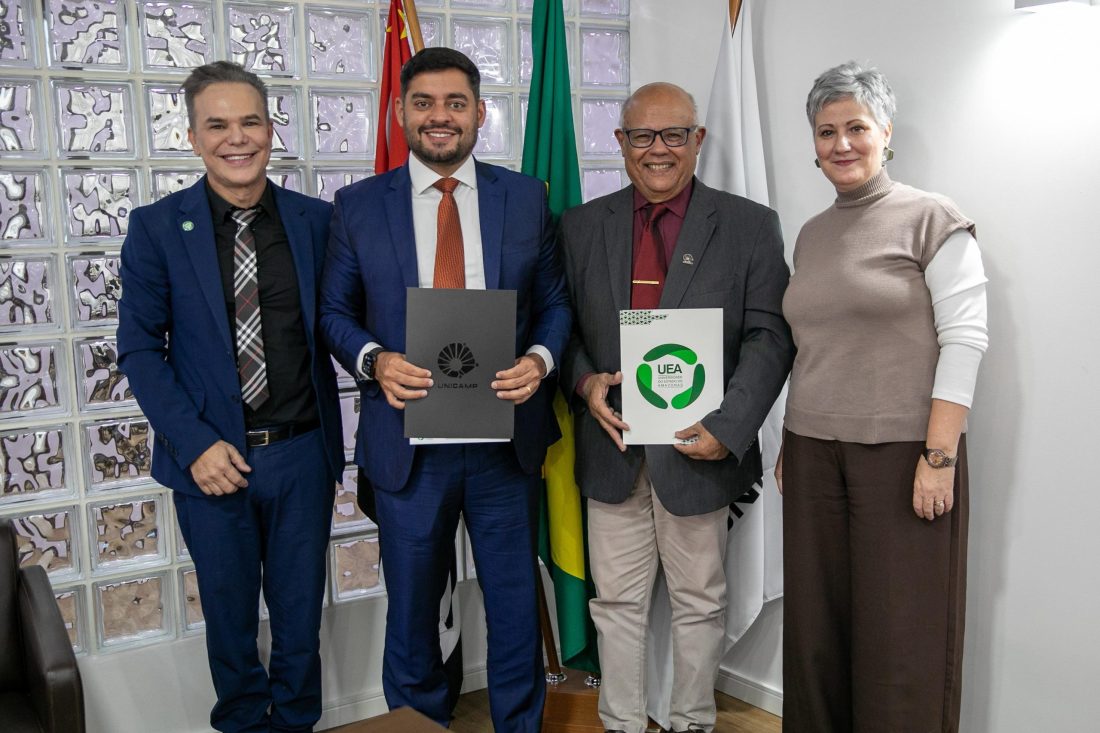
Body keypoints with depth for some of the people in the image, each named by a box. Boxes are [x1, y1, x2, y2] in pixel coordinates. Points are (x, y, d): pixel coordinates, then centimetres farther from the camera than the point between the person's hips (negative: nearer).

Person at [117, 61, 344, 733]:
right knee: (229, 613, 15)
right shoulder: (156, 228, -3)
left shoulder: (316, 220, 0)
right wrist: (196, 444, -13)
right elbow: (140, 347, -3)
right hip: (211, 456, -1)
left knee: (300, 609, 15)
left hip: (302, 452, 1)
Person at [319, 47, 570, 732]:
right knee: (412, 608, 15)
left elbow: (555, 301, 7)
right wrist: (374, 361, -14)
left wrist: (539, 359, -13)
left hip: (506, 436, 1)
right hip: (408, 439, 0)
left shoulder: (526, 198, 3)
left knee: (514, 604, 14)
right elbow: (336, 312, 5)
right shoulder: (359, 205, 1)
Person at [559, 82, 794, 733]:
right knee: (617, 603, 13)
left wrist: (726, 427, -18)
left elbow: (769, 338, -6)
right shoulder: (582, 226, 6)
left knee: (699, 603, 13)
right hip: (612, 444, 2)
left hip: (697, 444, -2)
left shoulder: (750, 227, -1)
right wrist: (584, 380, -12)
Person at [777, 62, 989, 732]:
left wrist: (939, 456, -15)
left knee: (900, 634, 2)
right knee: (817, 625, 10)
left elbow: (965, 340, -9)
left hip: (902, 452, -5)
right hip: (815, 453, 5)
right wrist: (790, 444, 14)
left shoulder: (932, 219, -3)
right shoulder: (812, 235, 13)